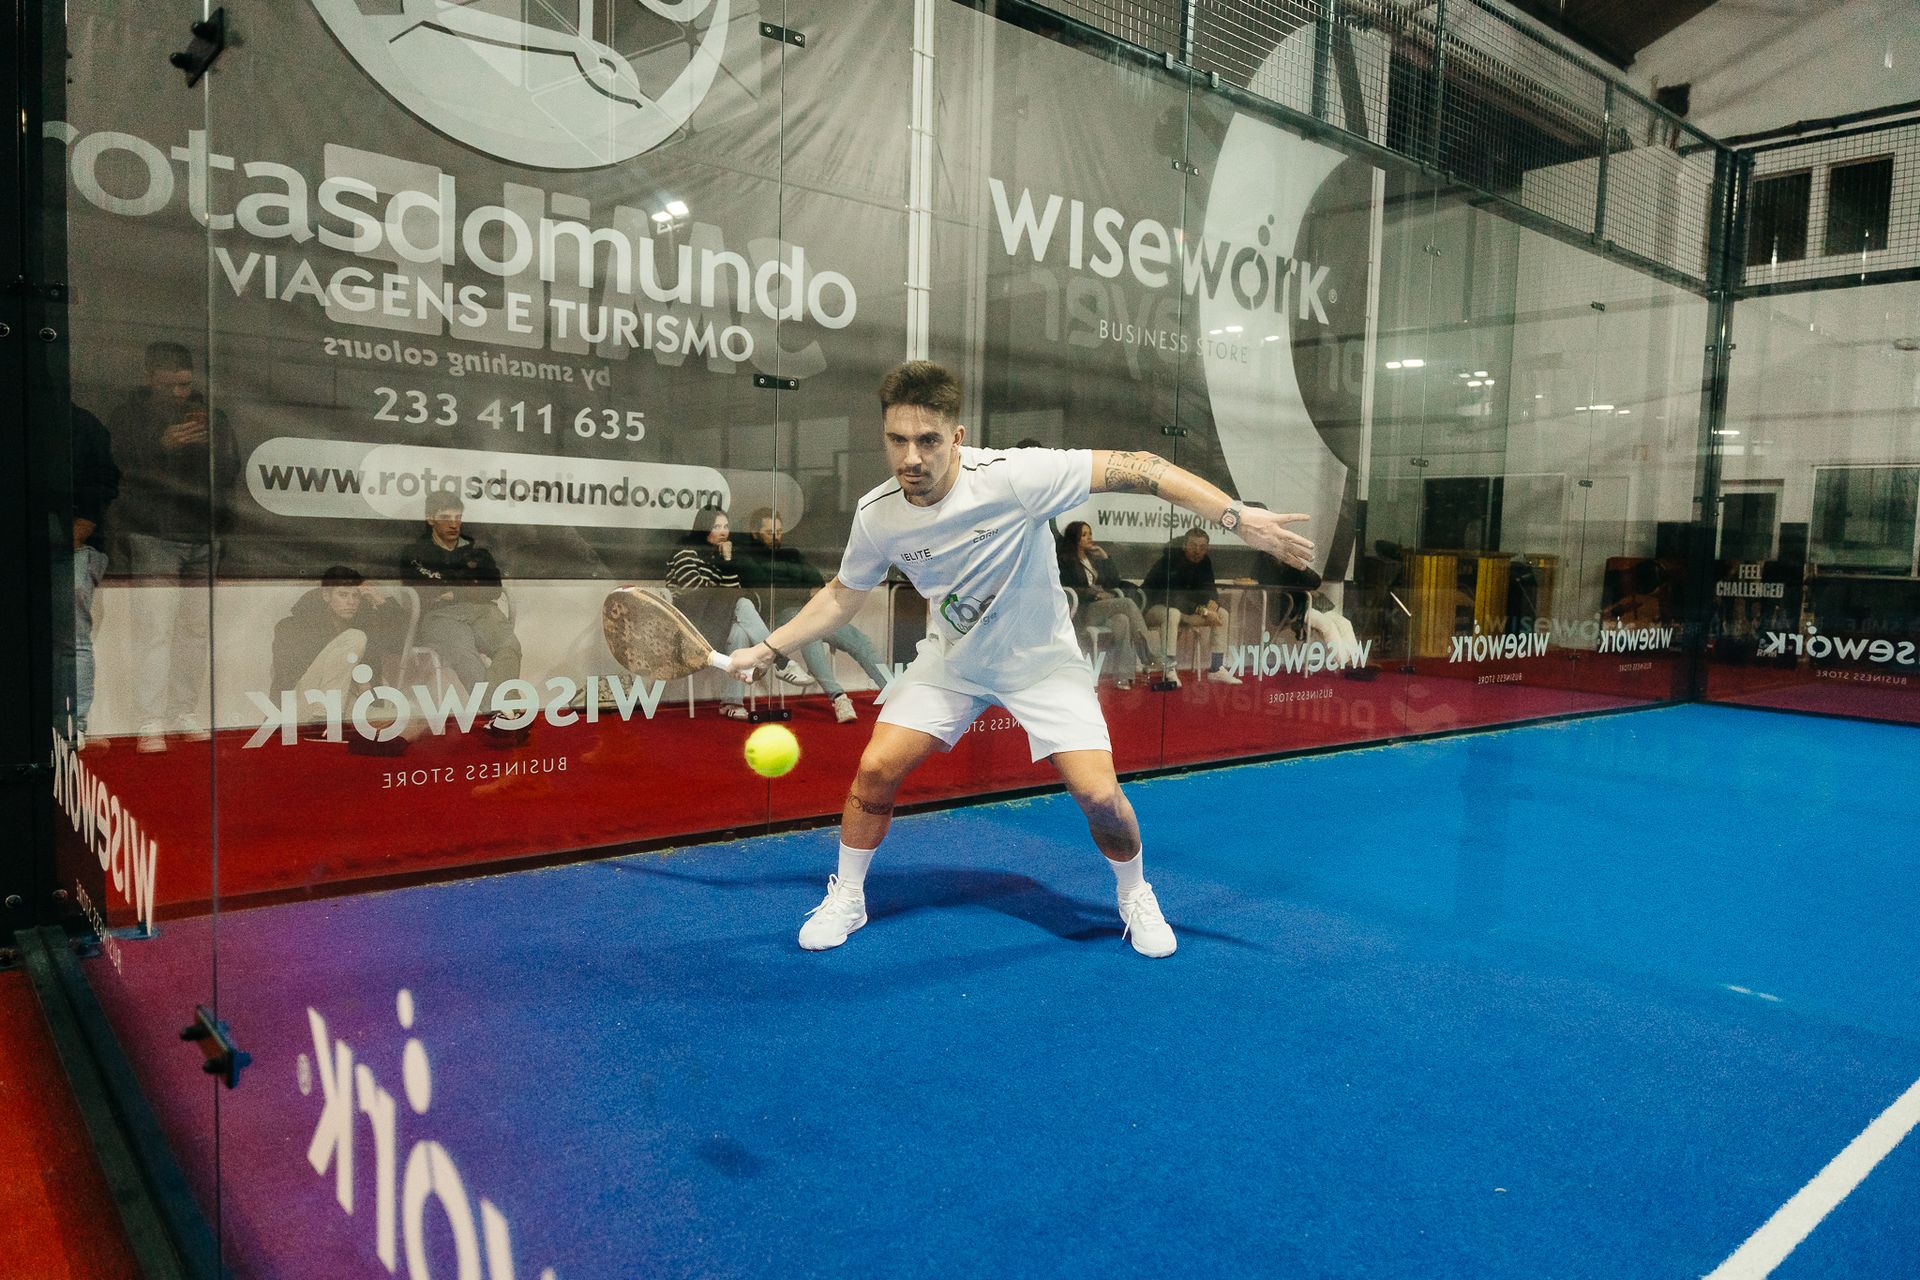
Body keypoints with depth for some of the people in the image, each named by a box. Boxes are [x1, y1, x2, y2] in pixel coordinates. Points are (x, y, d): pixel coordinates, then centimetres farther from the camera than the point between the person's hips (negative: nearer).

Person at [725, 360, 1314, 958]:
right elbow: (844, 594, 6)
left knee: (1099, 795, -13)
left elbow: (1135, 468, -29)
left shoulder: (1012, 476, -30)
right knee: (876, 768, -9)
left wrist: (1239, 515, -36)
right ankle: (846, 898, 18)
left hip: (1041, 661, -3)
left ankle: (1135, 897, 19)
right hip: (951, 659, 3)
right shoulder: (876, 516, -15)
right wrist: (765, 650, 4)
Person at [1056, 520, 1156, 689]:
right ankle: (1150, 657, -36)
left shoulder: (1094, 558, 25)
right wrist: (1094, 594, -11)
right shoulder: (1066, 561, 7)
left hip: (1103, 608, 6)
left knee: (1122, 620, -33)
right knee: (1128, 603, -30)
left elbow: (1115, 581, 18)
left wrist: (1105, 558, 9)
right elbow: (1069, 589, -3)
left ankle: (1123, 675, -39)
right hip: (1083, 610, -6)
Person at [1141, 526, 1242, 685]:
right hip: (1153, 606, -8)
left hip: (1183, 608, 8)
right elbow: (1172, 596, -32)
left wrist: (1212, 603, -30)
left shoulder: (1204, 561, 0)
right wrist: (1203, 611, -36)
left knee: (1222, 614, -1)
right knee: (1172, 614, -41)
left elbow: (1208, 588, -4)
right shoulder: (1170, 558, -24)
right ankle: (1170, 671, -38)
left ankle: (1217, 669, 1)